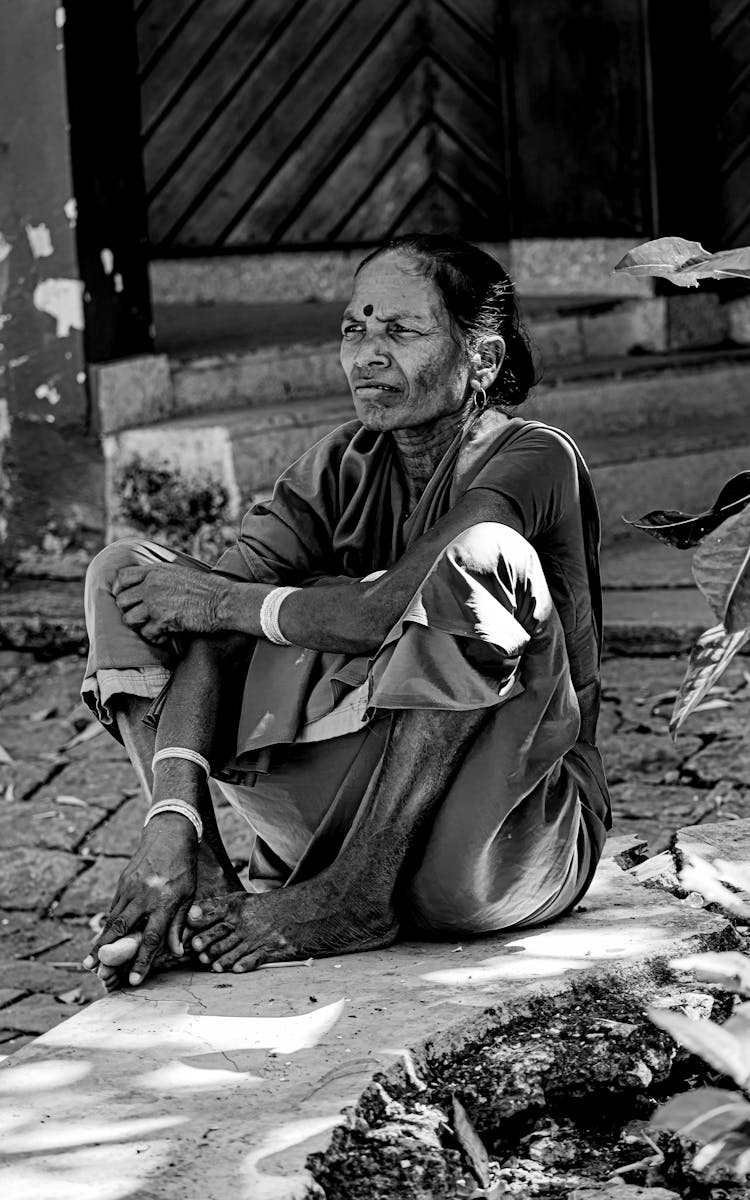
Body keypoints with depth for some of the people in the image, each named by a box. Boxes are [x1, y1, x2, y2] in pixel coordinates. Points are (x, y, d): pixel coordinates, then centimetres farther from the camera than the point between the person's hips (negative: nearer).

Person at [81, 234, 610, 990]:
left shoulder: (533, 460, -11)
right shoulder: (344, 466, 5)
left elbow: (397, 607, -29)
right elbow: (211, 632, -10)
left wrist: (222, 603, -15)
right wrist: (173, 815, -26)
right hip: (349, 811, 6)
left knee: (478, 555, -32)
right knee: (126, 574, 0)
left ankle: (351, 897, -25)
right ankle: (206, 884, -15)